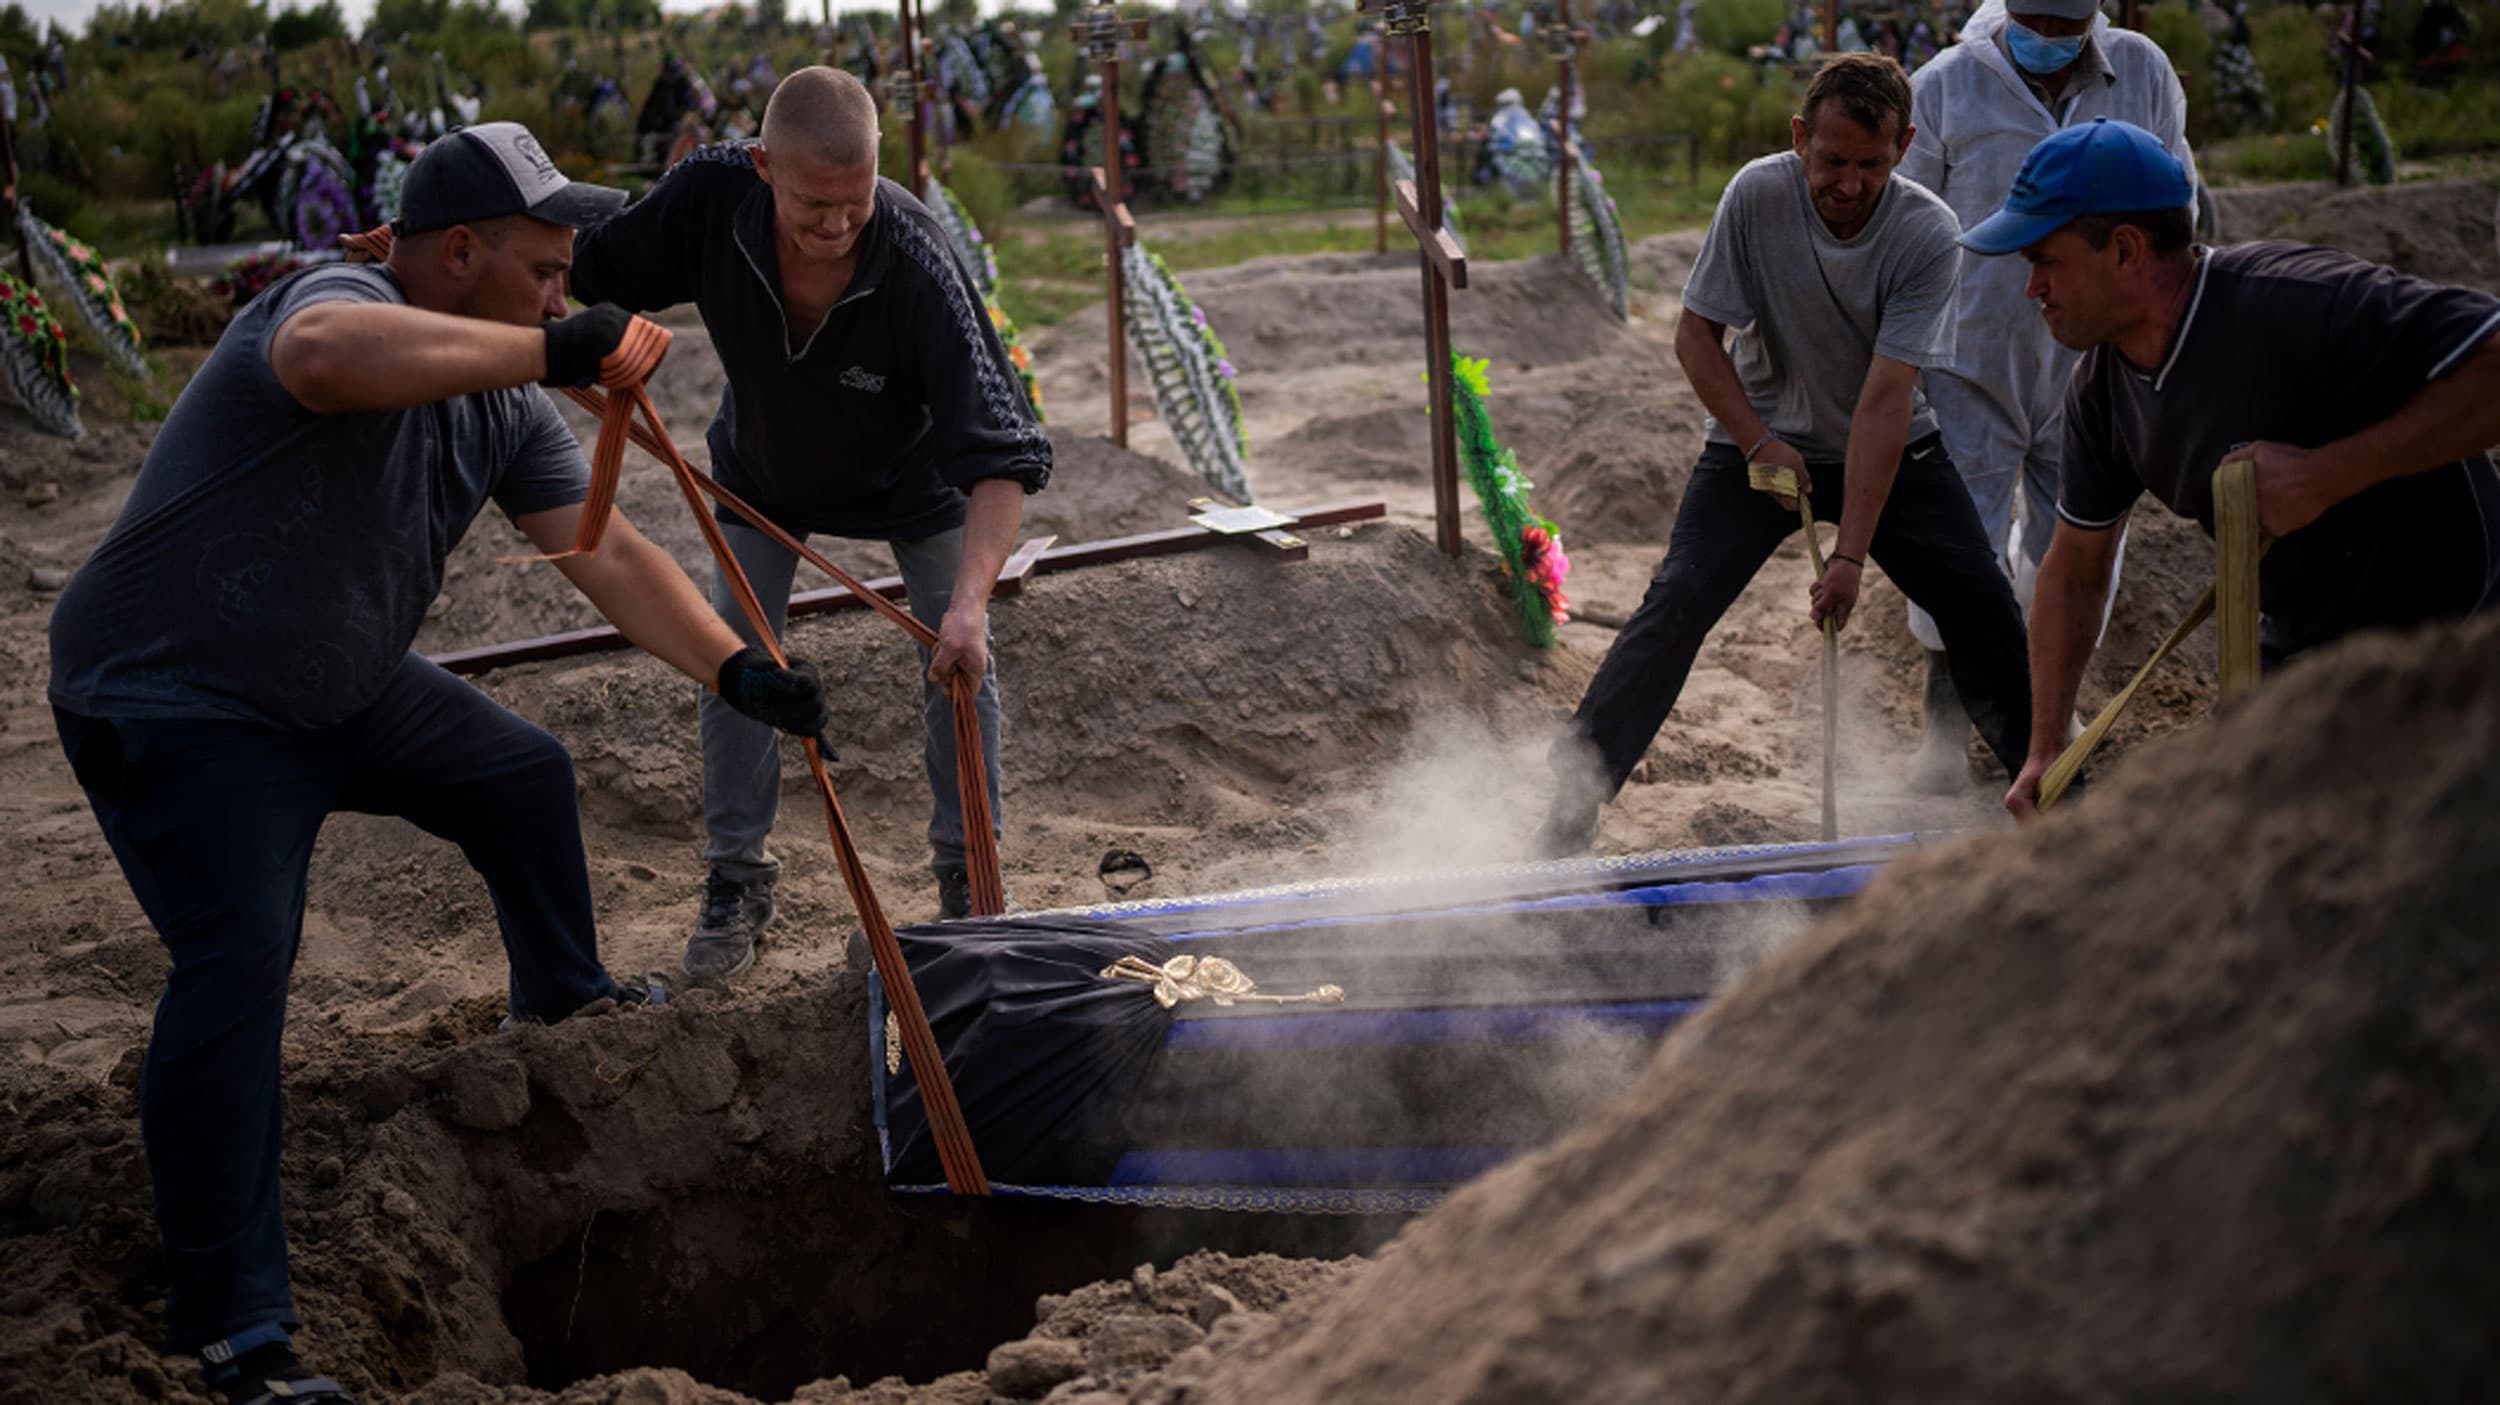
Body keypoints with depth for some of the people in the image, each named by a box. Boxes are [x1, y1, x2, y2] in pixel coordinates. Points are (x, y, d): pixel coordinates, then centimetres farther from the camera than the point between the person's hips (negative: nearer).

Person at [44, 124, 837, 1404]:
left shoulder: (504, 403, 3)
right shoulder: (343, 302, -26)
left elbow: (607, 550, 0)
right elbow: (329, 354, -53)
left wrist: (736, 671, -12)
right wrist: (554, 349, -47)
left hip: (340, 688, 9)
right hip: (174, 708, -9)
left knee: (524, 777, 21)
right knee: (239, 963, -22)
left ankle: (562, 995, 50)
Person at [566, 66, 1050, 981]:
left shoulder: (916, 261, -43)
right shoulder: (714, 195, -35)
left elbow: (1002, 453, -45)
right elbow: (582, 272, -17)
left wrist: (970, 599, -57)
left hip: (909, 475, -2)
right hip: (763, 472, 2)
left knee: (960, 660, -2)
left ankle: (967, 872, 19)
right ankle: (737, 880, 18)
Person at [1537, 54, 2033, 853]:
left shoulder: (1928, 234, -23)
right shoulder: (1757, 196, -21)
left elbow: (1885, 402, -27)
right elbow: (1695, 335, -11)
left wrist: (1851, 554, -30)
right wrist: (1759, 446, -21)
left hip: (1891, 451, 1)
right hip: (1762, 438, -1)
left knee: (1982, 604, -8)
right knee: (1677, 605, -16)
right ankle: (1572, 805, -14)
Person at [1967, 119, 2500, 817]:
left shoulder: (2300, 302, -27)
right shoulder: (2102, 386, -1)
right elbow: (2074, 569, 10)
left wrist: (2325, 474, -35)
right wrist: (2045, 749, 4)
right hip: (2296, 645, 8)